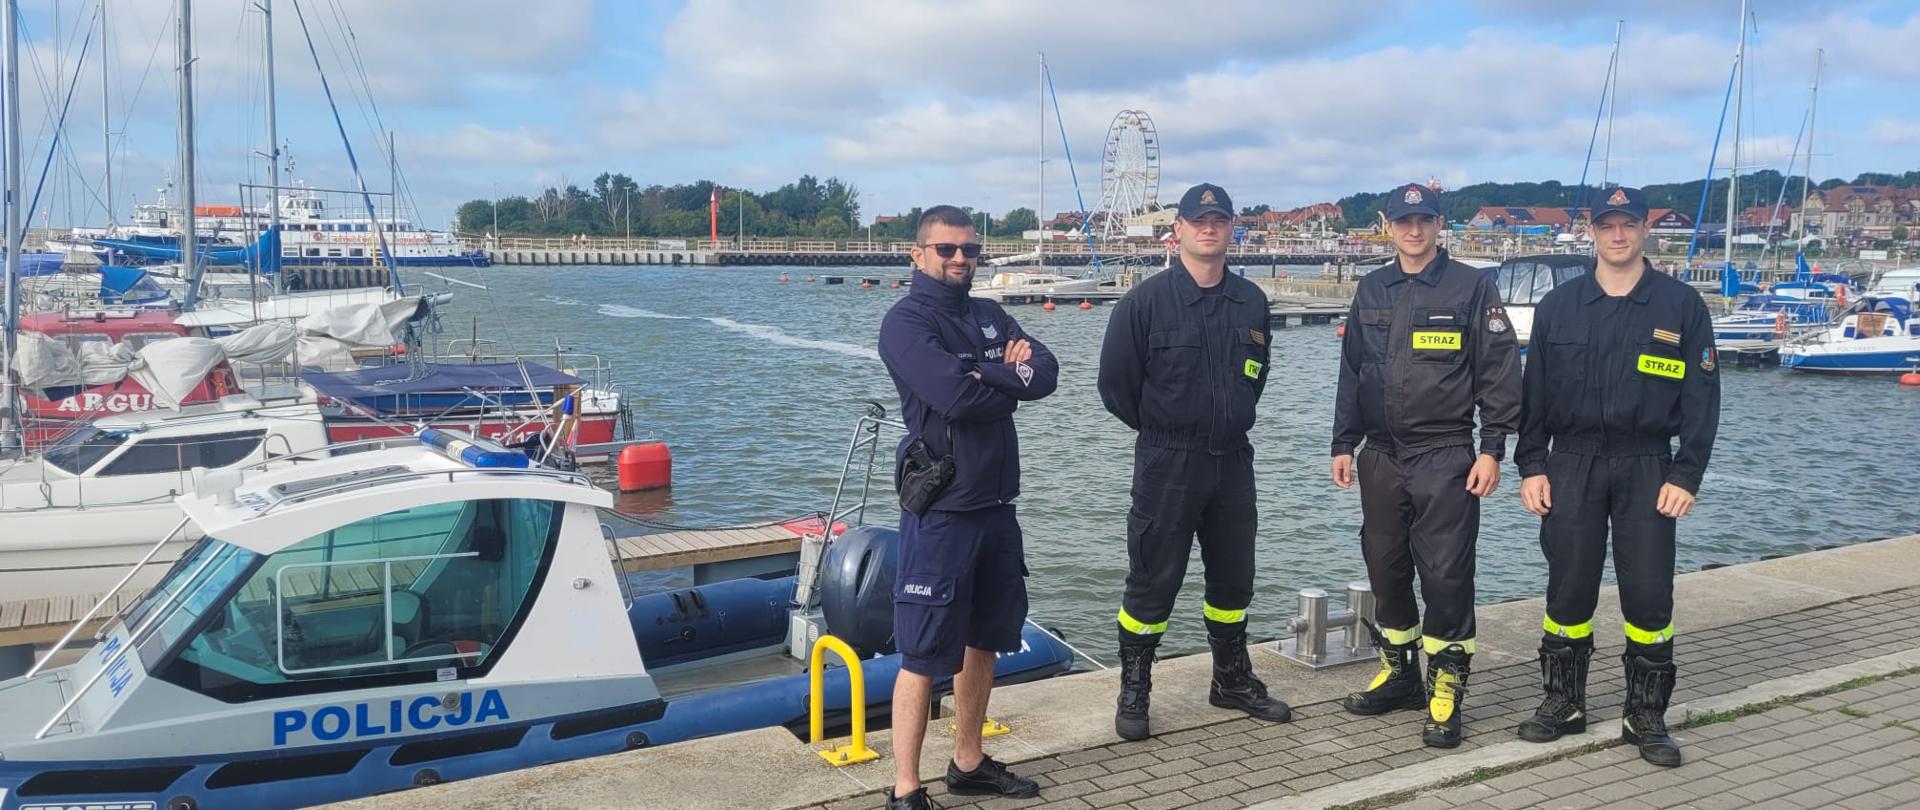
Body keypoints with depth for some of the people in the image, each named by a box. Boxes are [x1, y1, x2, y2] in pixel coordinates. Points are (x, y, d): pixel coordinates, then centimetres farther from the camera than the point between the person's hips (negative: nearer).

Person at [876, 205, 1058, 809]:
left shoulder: (990, 317, 13)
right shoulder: (906, 322, -9)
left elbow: (1046, 374, -2)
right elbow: (955, 393, -25)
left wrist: (984, 375, -17)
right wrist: (1010, 377, -7)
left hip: (997, 505, 8)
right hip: (941, 512, -8)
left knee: (984, 640, 16)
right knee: (924, 654, -3)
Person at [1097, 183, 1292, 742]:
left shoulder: (1251, 302, 6)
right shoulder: (1146, 301, -9)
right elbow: (1116, 382, -6)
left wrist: (1232, 421, 13)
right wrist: (1163, 430, 3)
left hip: (1233, 461, 5)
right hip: (1166, 465, -5)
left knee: (1234, 578, 15)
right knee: (1153, 582, 0)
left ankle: (1233, 681, 33)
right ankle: (1133, 694, 14)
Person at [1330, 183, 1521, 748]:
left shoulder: (1472, 288, -2)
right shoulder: (1371, 292, 12)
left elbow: (1499, 373, -4)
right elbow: (1351, 373, 15)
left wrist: (1492, 449, -10)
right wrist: (1343, 443, 10)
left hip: (1445, 457, -5)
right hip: (1381, 457, 5)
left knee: (1445, 575, -4)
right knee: (1385, 569, 11)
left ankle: (1446, 691, 6)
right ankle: (1399, 675, 25)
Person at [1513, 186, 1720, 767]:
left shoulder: (1681, 305, 1)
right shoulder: (1558, 305, 6)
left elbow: (1701, 397, 0)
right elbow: (1535, 392, 8)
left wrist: (1686, 476, -7)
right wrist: (1532, 466, 1)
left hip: (1647, 469, -1)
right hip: (1571, 465, 1)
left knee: (1649, 595, 0)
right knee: (1568, 590, 5)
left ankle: (1646, 716, 14)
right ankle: (1564, 703, 20)